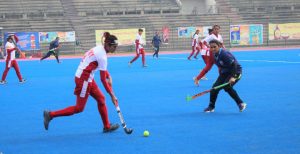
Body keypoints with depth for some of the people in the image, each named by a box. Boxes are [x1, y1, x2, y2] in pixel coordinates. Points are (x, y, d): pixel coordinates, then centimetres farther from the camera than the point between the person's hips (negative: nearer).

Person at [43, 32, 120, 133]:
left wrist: (108, 76, 7)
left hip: (87, 78, 10)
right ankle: (50, 115, 2)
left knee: (101, 99, 13)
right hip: (83, 80, -10)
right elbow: (103, 79, -18)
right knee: (79, 108, -1)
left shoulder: (100, 48, 5)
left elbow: (103, 68, 24)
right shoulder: (102, 56, -22)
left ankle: (107, 126, 21)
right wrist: (112, 95, -13)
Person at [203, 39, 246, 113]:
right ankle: (211, 107, 9)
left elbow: (234, 64, -28)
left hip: (235, 72, -8)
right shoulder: (215, 55, 0)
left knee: (227, 86, -27)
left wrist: (233, 77, -36)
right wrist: (221, 75, 17)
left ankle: (240, 103, -10)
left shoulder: (224, 54, -25)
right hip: (225, 73, 8)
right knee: (215, 87, -5)